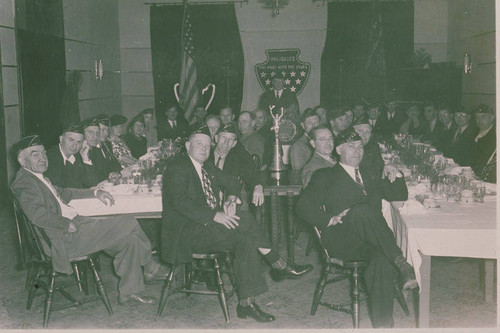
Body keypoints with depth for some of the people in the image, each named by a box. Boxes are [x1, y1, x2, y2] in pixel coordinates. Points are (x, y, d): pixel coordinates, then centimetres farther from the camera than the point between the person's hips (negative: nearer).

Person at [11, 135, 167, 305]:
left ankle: (130, 291, 12)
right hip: (65, 239, -11)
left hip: (75, 224, 11)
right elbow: (37, 215, -27)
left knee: (129, 238, 2)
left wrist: (95, 193, 20)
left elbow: (62, 193, 30)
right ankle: (149, 267, 10)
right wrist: (68, 224, -19)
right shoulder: (24, 183, -13)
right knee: (128, 224, -12)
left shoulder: (40, 178, 17)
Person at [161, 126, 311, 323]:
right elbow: (179, 201, -21)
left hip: (208, 224, 9)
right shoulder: (177, 167, -7)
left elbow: (231, 182, 27)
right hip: (186, 233, -9)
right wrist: (215, 216, -27)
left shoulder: (207, 168, 18)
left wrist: (231, 199, 2)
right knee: (246, 220, -24)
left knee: (246, 241, -17)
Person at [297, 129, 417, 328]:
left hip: (370, 242, 3)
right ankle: (401, 263, -38)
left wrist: (395, 176, 10)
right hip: (340, 240, -3)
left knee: (382, 259, -34)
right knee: (362, 211, -36)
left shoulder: (369, 176, 32)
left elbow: (400, 196, 31)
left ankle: (383, 324, -35)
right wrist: (330, 219, -13)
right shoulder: (325, 176, 18)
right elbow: (304, 206, 4)